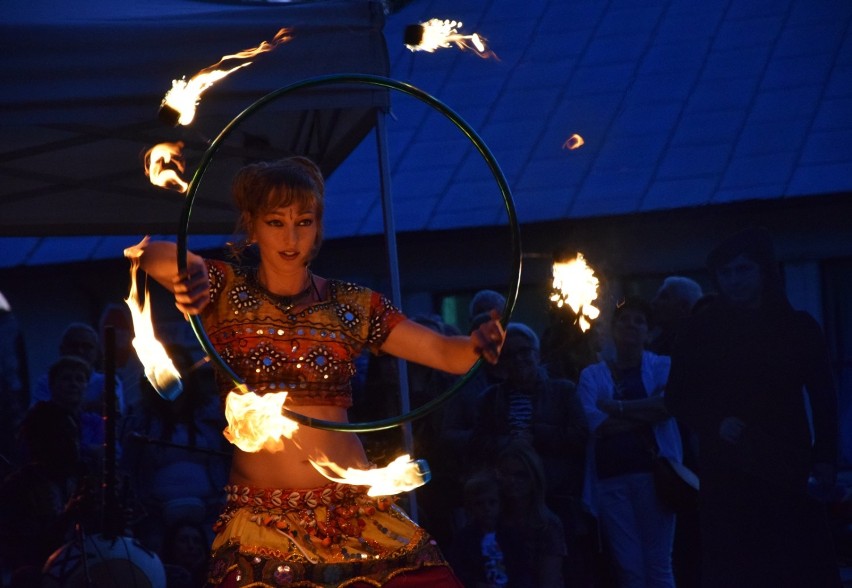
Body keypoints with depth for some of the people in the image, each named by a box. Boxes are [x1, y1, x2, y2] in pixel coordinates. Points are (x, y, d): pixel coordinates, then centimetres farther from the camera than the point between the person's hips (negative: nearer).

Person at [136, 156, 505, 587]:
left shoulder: (353, 305, 11)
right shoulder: (224, 291, 5)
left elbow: (448, 354, 7)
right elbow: (148, 255, -13)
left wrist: (480, 342, -17)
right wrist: (189, 273, -36)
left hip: (356, 509, 2)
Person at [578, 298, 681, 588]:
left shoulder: (662, 367, 12)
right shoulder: (592, 375, 12)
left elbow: (669, 403, -9)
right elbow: (591, 422, -5)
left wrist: (616, 407, -6)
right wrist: (646, 414, -6)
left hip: (653, 473, -1)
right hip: (611, 478, 1)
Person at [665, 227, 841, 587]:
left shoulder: (798, 327, 7)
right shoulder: (701, 332, 6)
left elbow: (823, 399, 8)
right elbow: (677, 398, 8)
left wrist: (825, 459, -3)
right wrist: (715, 424, -10)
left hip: (789, 470, 0)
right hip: (725, 476, 0)